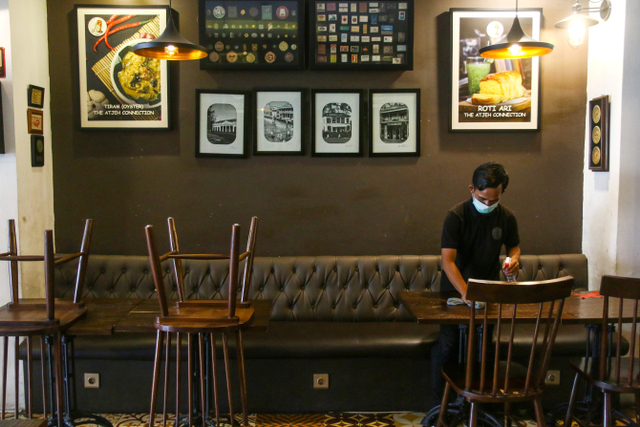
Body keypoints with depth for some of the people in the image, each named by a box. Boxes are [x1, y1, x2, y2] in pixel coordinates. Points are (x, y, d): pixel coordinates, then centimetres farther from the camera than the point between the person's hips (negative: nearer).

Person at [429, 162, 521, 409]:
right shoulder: (456, 216, -19)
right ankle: (440, 404, 8)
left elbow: (514, 246, 13)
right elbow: (448, 261, -25)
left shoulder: (506, 217, -5)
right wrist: (465, 292, -39)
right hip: (455, 290, -3)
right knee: (447, 345, -5)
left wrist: (514, 260, -12)